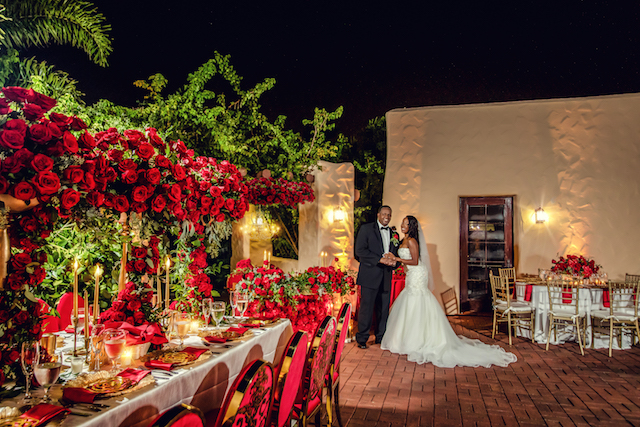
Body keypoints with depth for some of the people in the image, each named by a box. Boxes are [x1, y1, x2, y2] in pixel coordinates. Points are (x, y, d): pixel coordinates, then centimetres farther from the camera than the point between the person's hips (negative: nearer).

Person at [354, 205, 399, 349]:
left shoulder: (394, 234, 17)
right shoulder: (366, 228, 1)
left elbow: (396, 255, 19)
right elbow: (360, 250, -8)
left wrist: (393, 262, -6)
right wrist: (380, 259, -15)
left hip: (386, 276, 5)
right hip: (370, 275, -5)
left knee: (384, 308, 8)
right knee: (366, 306, -4)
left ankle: (381, 337, 21)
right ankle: (362, 338, 9)